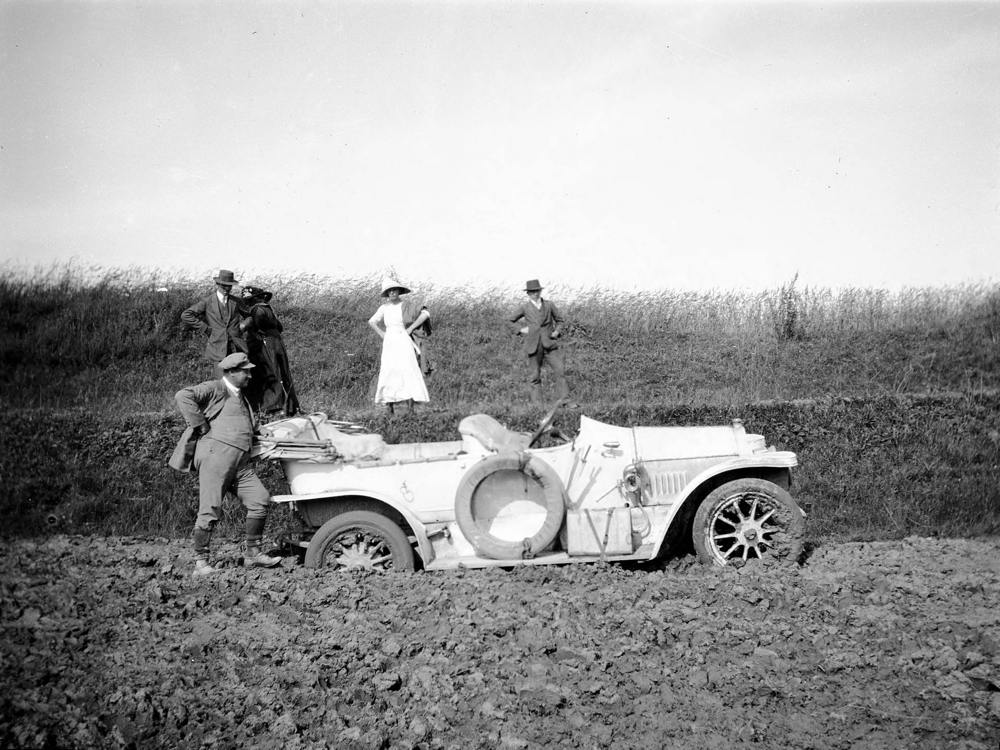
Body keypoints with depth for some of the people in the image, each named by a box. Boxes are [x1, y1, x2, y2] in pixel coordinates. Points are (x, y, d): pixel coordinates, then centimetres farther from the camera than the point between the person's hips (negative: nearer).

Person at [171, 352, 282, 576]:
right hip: (215, 453, -8)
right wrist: (200, 425, -13)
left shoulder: (241, 397, 26)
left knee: (260, 500, -1)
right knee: (210, 509, -7)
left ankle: (253, 554, 8)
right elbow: (183, 396, -16)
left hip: (240, 462, 8)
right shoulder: (216, 389, -1)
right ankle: (200, 561, 1)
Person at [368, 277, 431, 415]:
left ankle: (410, 409, -20)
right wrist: (381, 334, 7)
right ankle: (390, 409, 5)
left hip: (404, 343, -4)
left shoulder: (406, 305, -1)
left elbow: (425, 314, -9)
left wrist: (410, 328, -10)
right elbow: (371, 322, 22)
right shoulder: (384, 308, 10)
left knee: (408, 372, -14)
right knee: (387, 374, 0)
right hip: (389, 344, 4)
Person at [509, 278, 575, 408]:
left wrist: (557, 331, 1)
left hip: (549, 344, 1)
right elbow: (509, 321, 10)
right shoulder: (524, 308, 4)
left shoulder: (549, 305, 8)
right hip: (534, 346, -1)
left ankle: (565, 400, -8)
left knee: (560, 370, -10)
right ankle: (537, 403, 10)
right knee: (535, 376, 2)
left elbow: (559, 320, 19)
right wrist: (521, 329, -3)